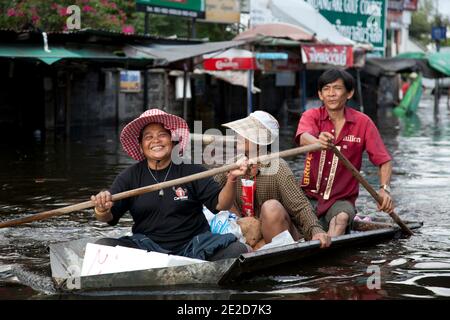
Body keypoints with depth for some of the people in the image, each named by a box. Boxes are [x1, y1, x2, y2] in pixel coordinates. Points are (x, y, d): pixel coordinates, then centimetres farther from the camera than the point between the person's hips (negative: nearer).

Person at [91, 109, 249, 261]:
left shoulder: (192, 171, 4)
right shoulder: (130, 176, 7)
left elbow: (220, 204, 0)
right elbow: (109, 218, 0)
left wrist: (231, 181, -20)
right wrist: (102, 210, -24)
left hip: (192, 246, -1)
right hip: (147, 247, 1)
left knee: (237, 250, -25)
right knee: (102, 246, -22)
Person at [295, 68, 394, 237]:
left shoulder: (363, 123, 0)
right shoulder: (312, 116, 1)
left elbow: (384, 161, -1)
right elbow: (303, 138, -24)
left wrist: (384, 189, -22)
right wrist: (318, 142, -49)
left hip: (342, 199, -1)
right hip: (309, 197, 1)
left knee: (342, 218, -35)